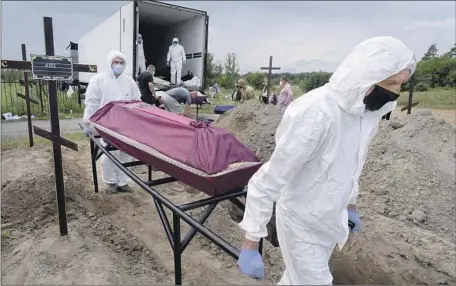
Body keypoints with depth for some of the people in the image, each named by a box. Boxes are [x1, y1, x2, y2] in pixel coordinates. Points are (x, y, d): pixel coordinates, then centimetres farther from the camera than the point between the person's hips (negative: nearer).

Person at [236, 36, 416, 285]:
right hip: (302, 222, -7)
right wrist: (250, 244, -25)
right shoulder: (314, 114, -33)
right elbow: (266, 182, -29)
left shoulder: (366, 111, -7)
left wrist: (350, 204, 21)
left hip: (330, 217, 7)